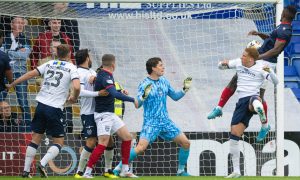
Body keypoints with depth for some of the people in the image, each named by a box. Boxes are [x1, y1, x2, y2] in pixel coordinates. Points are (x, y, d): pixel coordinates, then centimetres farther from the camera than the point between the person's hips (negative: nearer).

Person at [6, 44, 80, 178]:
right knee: (59, 142, 6)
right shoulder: (71, 68, -2)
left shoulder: (49, 64, 10)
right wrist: (74, 98, 4)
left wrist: (11, 84, 14)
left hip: (41, 105, 4)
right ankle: (43, 164, -17)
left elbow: (30, 74, 6)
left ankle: (26, 170, 7)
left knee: (36, 139, 13)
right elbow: (77, 87, -16)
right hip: (55, 109, -4)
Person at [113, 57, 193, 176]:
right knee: (141, 148, -22)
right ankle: (118, 169, -10)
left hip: (165, 121, 6)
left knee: (185, 143, 1)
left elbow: (175, 96, 21)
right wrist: (143, 96, -34)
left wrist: (185, 90, 5)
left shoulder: (164, 82, 8)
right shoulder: (145, 84, -10)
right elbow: (138, 105, -15)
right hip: (151, 122, -6)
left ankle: (181, 171, 18)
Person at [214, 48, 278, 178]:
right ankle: (236, 171, 6)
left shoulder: (260, 67, -2)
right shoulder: (238, 63, 13)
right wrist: (223, 63, -1)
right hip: (242, 100, 5)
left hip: (253, 96, -5)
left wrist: (269, 71, -32)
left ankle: (260, 111, -83)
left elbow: (275, 82, -11)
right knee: (234, 135, -1)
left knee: (253, 101, -44)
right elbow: (221, 66, 23)